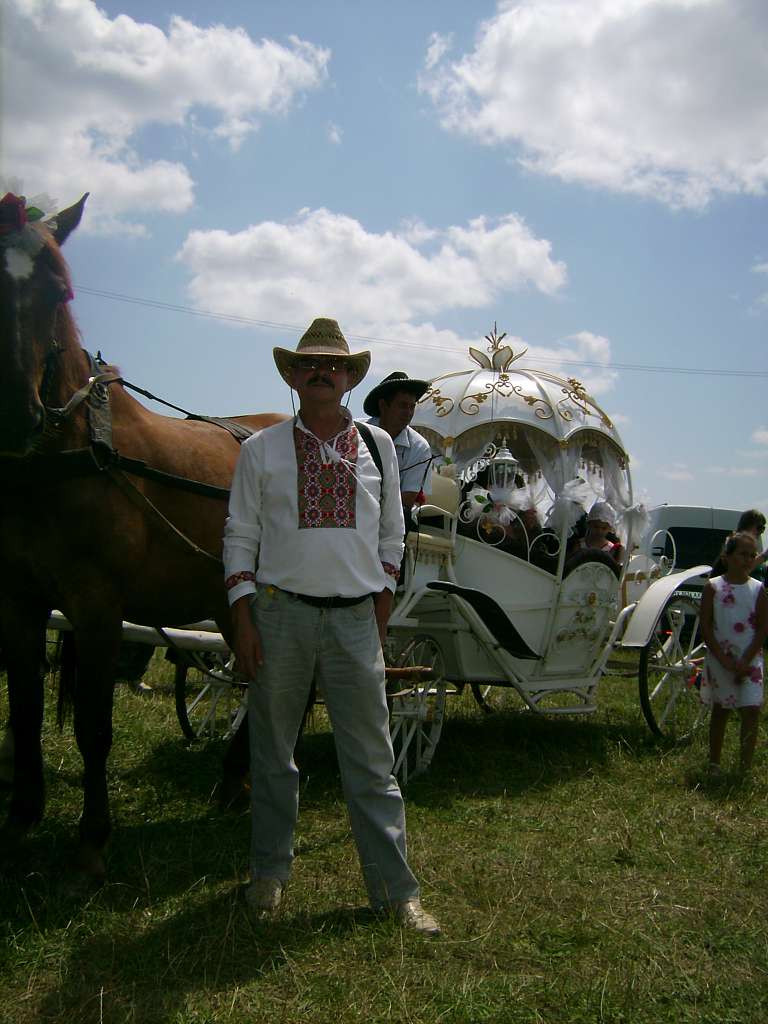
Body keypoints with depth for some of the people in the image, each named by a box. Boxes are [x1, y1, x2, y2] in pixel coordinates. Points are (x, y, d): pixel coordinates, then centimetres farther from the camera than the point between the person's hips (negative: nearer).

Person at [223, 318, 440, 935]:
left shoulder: (377, 445, 8)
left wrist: (381, 616, 9)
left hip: (356, 618, 1)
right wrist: (243, 621, -4)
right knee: (272, 753, 11)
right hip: (281, 613, 0)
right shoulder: (262, 449, 3)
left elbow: (391, 536, 13)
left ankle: (397, 891, 12)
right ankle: (270, 874, 29)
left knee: (372, 760, 4)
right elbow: (240, 536, 3)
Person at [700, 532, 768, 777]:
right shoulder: (713, 587, -4)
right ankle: (714, 764, 21)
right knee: (720, 710, 10)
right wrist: (725, 660, -12)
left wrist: (745, 661, -11)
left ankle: (746, 768, -2)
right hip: (719, 659, 0)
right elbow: (706, 628, -5)